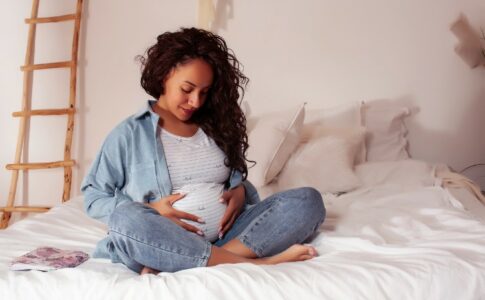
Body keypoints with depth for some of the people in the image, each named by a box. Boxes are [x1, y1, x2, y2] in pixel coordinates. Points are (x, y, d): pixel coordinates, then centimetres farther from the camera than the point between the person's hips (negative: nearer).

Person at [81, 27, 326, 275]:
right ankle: (253, 264, -32)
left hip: (225, 237, 5)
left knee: (308, 199, -15)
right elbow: (93, 198, 4)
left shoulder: (215, 126, 16)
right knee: (125, 220, -36)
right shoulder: (128, 134, 4)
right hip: (165, 245, -4)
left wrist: (240, 192, -2)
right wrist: (149, 211, -12)